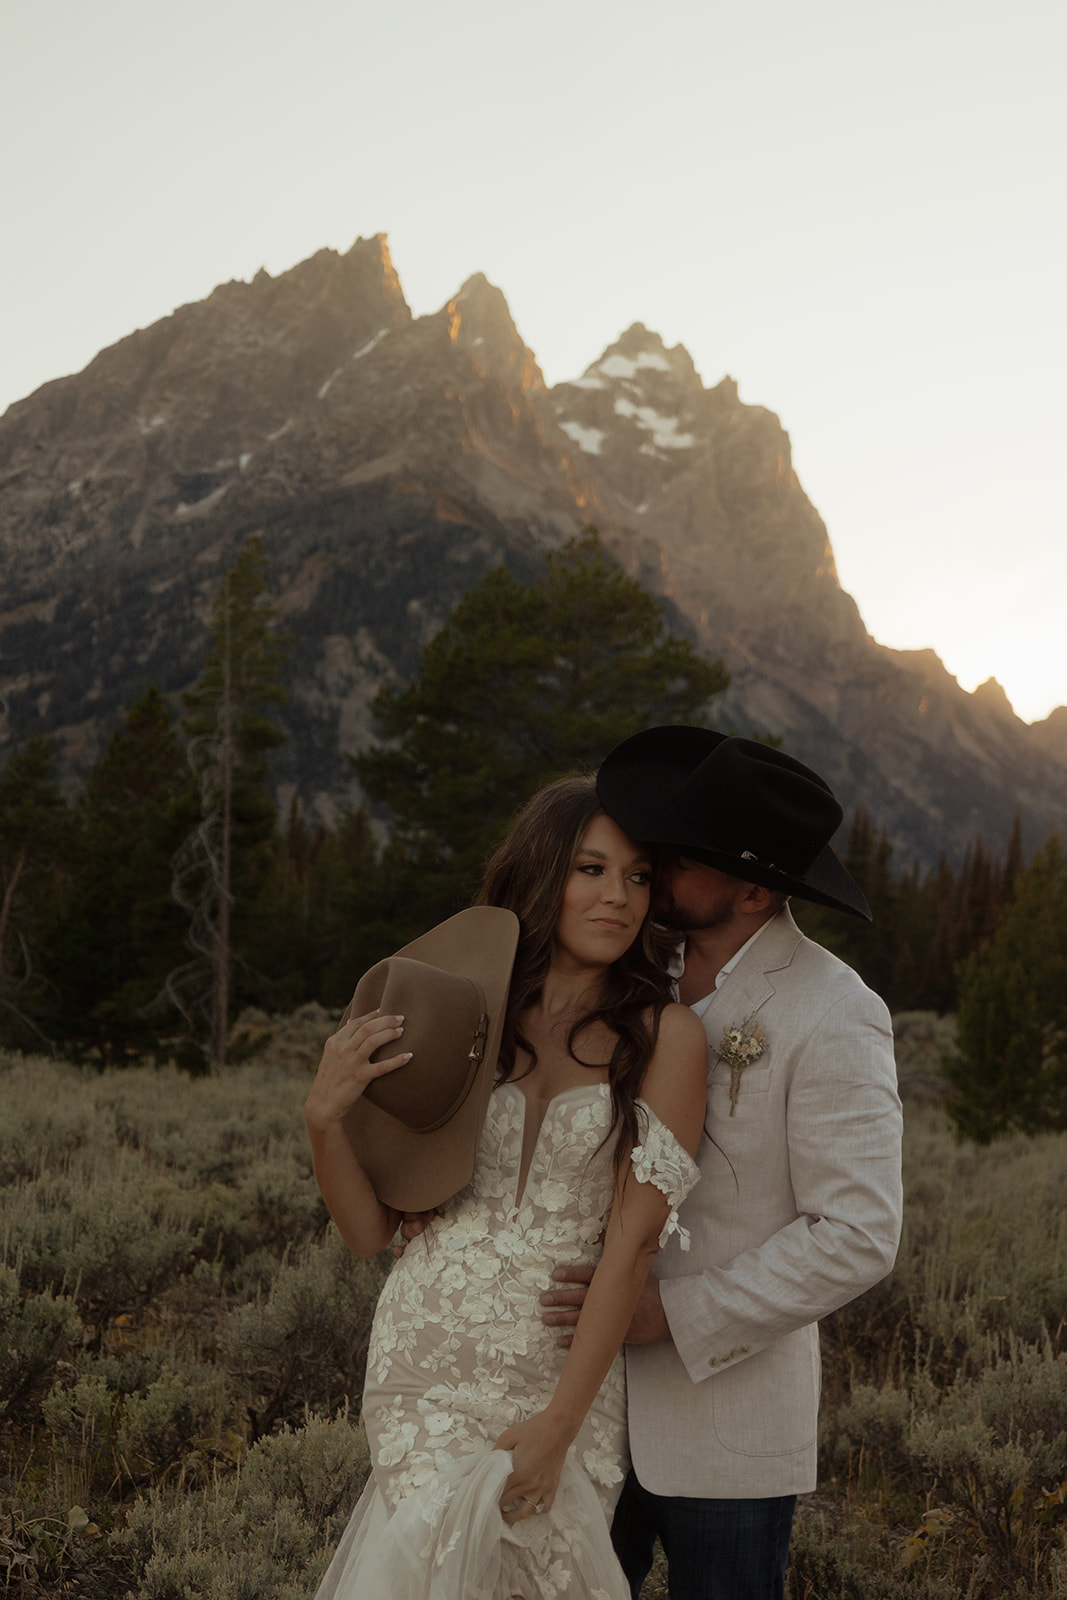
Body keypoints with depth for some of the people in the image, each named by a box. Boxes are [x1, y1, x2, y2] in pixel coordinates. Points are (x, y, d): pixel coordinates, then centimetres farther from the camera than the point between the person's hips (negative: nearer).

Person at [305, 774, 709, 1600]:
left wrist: (559, 1424, -14)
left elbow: (632, 1239, -9)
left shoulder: (664, 1035, -4)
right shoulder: (458, 1017, 4)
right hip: (425, 1354, 1)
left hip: (564, 1373, -1)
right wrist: (325, 1115, -13)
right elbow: (370, 1230, 4)